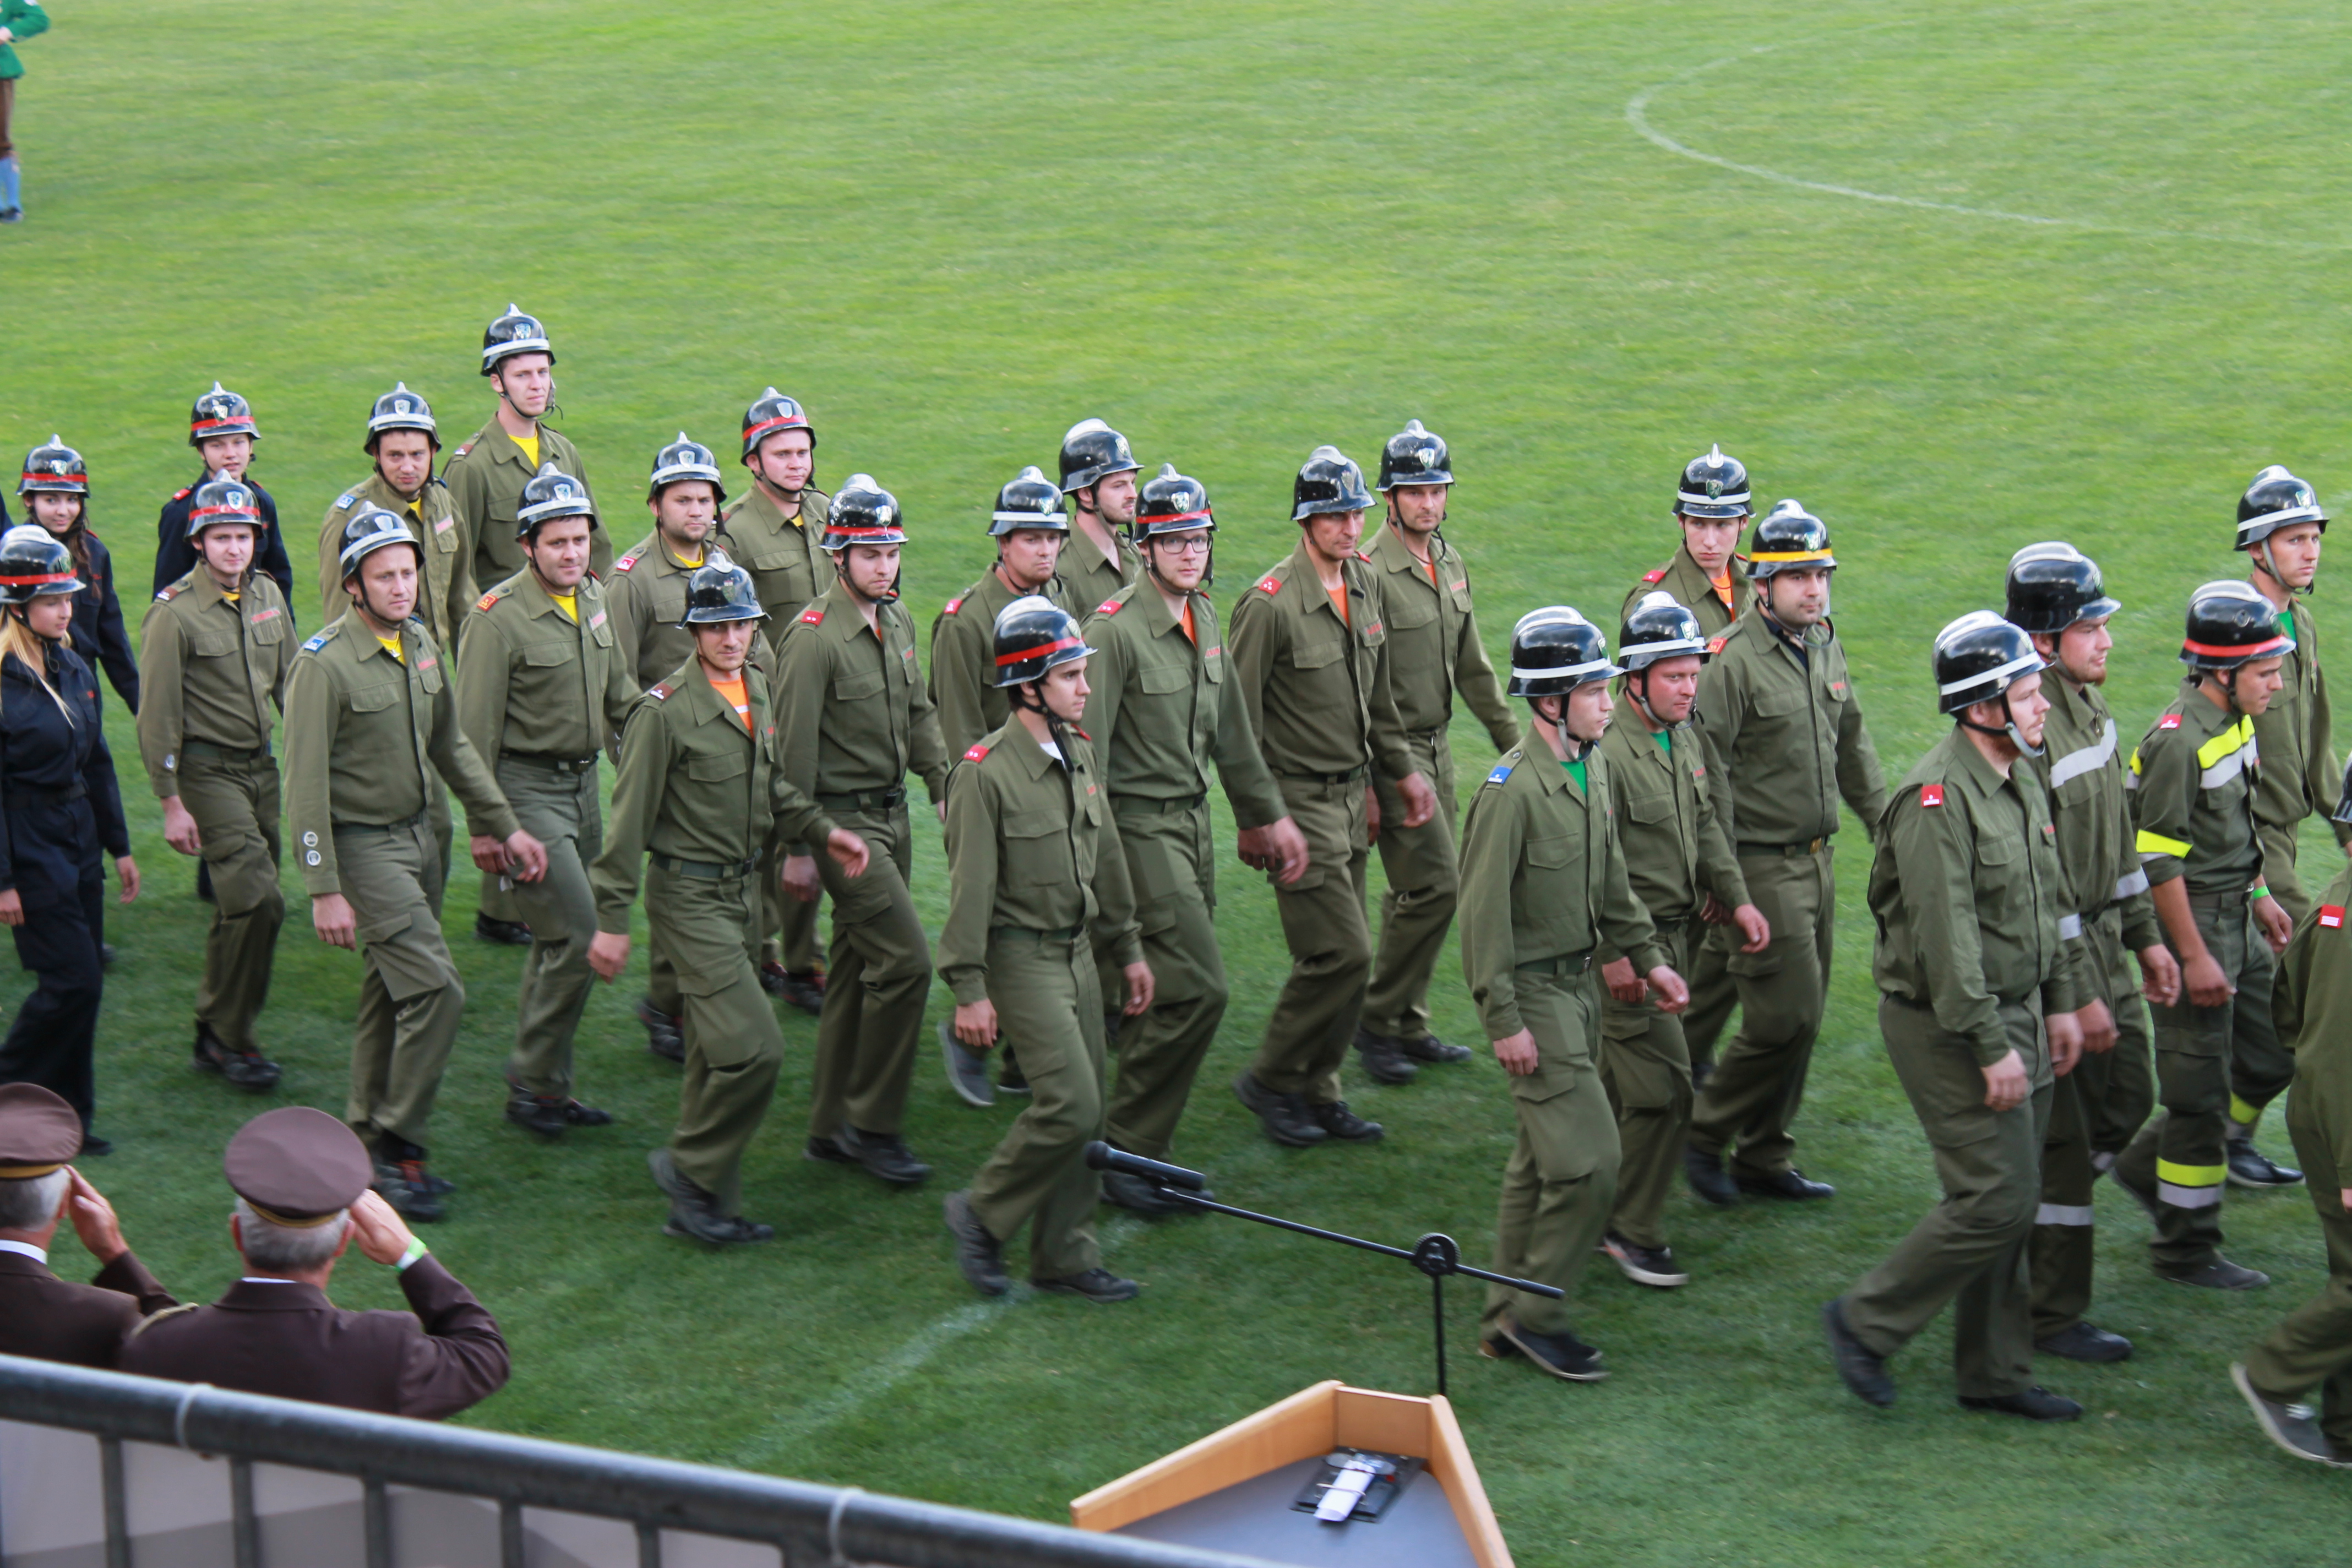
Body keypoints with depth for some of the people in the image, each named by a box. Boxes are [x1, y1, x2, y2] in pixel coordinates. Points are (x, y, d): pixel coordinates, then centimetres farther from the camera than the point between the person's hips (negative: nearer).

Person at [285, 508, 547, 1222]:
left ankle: (369, 1142, 25)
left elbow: (452, 746, 17)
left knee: (391, 995, 14)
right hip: (362, 846, -8)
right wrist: (324, 890, -20)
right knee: (436, 990, -14)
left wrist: (505, 826, 14)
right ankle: (399, 1149, -3)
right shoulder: (324, 665, -18)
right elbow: (305, 786, -18)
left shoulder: (420, 642, 5)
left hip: (415, 835, 8)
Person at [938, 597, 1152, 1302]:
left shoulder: (1079, 753, 7)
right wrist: (970, 991, -17)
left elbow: (1105, 855, 18)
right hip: (1022, 959, -8)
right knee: (1069, 1105, -13)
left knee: (1085, 1113, 9)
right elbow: (970, 887, -17)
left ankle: (1066, 1256, 19)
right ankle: (982, 1214, 6)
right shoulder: (986, 771, -18)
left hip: (1077, 953, 8)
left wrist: (1128, 947, 20)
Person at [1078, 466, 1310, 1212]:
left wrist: (1268, 814, 23)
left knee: (1167, 988, 9)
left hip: (1192, 818, 8)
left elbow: (1228, 726, 21)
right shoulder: (1115, 629, -17)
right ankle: (1128, 1153, -3)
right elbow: (1084, 745, -18)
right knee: (1197, 988, -13)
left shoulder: (1204, 618, 10)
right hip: (1139, 826, -8)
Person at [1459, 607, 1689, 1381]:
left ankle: (1505, 1322, 23)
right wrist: (1504, 1020, -20)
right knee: (1588, 1159, -11)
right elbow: (1483, 911, -20)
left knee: (1541, 1158, 14)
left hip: (1578, 982, 9)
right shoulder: (1512, 789, -21)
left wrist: (1648, 958, 17)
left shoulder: (1597, 769, 6)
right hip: (1533, 990, -9)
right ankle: (1535, 1312, 3)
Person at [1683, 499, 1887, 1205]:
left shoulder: (1825, 647, 10)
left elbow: (1852, 745, 22)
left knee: (1801, 1017, 11)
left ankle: (1764, 1159, 22)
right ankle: (1704, 1133, 8)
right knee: (1787, 1015, -10)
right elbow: (1704, 771, -19)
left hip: (1816, 860, 8)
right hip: (1760, 865, -8)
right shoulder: (1731, 659, -17)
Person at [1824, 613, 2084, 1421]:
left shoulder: (2022, 780, 9)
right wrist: (1992, 1048, -23)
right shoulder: (1937, 798, -21)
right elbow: (1948, 936, -24)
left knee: (2011, 1204, 12)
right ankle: (1866, 1321, 6)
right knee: (1995, 1201, -10)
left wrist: (2058, 1003, 16)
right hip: (1949, 1026, -9)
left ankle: (1995, 1375, 22)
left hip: (2015, 1012, 9)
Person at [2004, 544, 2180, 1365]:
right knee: (2063, 1134, -1)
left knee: (2127, 1099, 17)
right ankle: (2051, 1315, 10)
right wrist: (2078, 995, -21)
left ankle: (2018, 1212, 33)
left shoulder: (2088, 699, 6)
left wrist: (2146, 937, 17)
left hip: (2101, 933, 9)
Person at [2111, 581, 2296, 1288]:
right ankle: (2186, 1248, 10)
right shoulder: (2178, 742, -22)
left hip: (2234, 915, 9)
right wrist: (2193, 956, -21)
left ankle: (2148, 1164, 28)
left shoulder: (2236, 722, 7)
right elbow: (2159, 859, -22)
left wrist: (2259, 896, 21)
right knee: (2200, 1084, -1)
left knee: (2266, 1049, 15)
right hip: (2190, 917, -9)